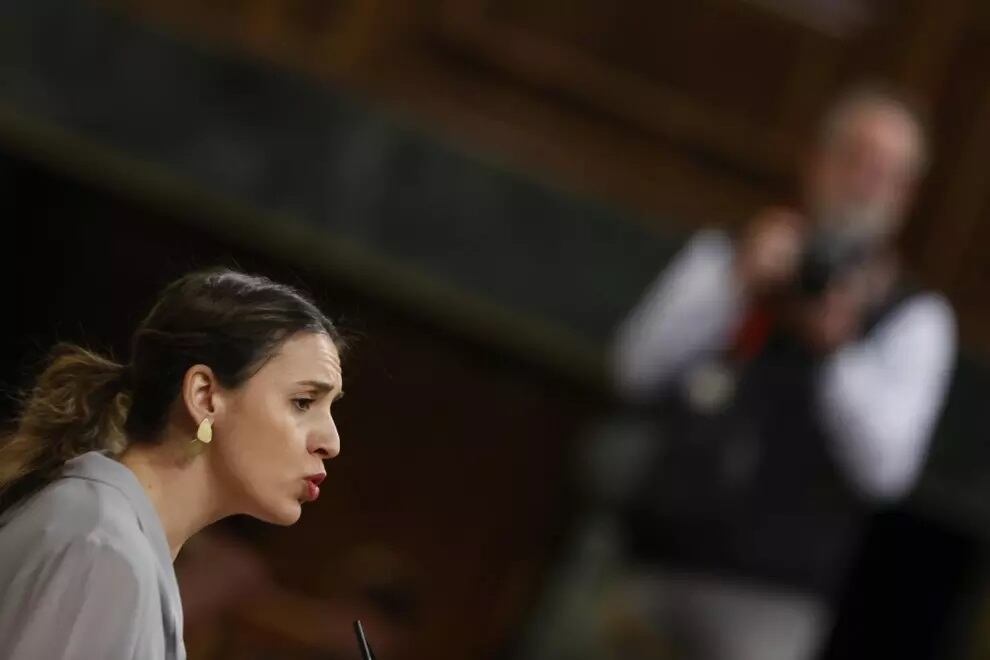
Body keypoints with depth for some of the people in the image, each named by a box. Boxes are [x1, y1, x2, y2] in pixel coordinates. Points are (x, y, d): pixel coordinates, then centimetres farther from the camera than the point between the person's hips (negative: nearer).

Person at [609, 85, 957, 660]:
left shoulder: (915, 320, 7)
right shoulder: (722, 257, 16)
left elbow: (885, 466, -6)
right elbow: (640, 370, 3)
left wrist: (837, 348, -20)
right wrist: (736, 284, -9)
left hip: (772, 598, -3)